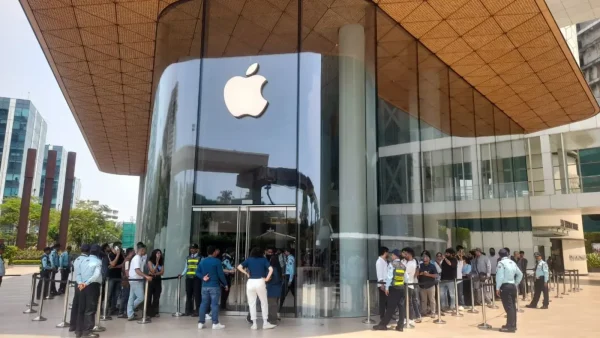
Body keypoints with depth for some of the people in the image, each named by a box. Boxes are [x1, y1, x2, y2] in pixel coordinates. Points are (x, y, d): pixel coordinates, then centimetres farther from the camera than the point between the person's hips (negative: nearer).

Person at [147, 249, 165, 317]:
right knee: (149, 297, -1)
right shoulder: (150, 262, -3)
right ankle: (148, 312, 4)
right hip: (151, 280, -4)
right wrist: (157, 262, -13)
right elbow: (152, 271, -12)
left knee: (157, 297, 5)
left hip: (158, 280, 4)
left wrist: (155, 274, -14)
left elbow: (162, 272, 0)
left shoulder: (161, 263, 9)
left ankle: (155, 312, 11)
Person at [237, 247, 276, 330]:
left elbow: (239, 267, -3)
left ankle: (254, 324, 11)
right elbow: (271, 269, -6)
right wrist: (267, 278, 1)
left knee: (252, 303, 9)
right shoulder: (263, 259, 7)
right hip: (260, 282, -1)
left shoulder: (249, 260, 9)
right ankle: (265, 323, 11)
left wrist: (246, 274, 3)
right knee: (264, 303, 11)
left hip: (250, 282, 1)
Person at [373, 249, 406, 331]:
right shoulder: (403, 266, 9)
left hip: (393, 288, -5)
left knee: (390, 307, -3)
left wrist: (387, 287, -9)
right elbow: (406, 278, 13)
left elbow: (389, 277, -13)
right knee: (401, 307, 6)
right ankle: (400, 326, 7)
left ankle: (383, 325, 3)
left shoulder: (392, 264, -8)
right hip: (401, 288, 5)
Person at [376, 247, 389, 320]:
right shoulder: (379, 261, -11)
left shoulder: (385, 261, 16)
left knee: (388, 300, 12)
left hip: (387, 284, 8)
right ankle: (382, 316, 5)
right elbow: (379, 273, -16)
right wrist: (382, 284, -20)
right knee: (383, 300, -2)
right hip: (382, 284, -8)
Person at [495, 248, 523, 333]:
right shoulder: (513, 262, 12)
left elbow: (500, 276, -15)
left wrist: (497, 288, -10)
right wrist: (516, 284, 21)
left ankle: (510, 326, -5)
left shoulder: (501, 263, -11)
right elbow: (520, 274, 18)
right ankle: (513, 325, 21)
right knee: (512, 306, 13)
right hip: (512, 286, 8)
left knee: (508, 306, -6)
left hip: (505, 286, -8)